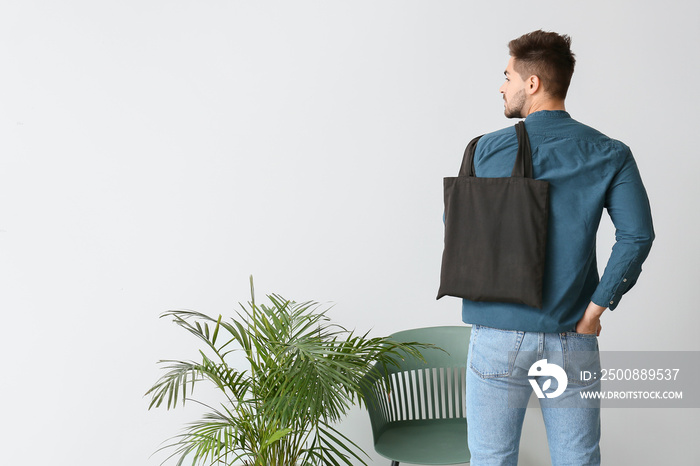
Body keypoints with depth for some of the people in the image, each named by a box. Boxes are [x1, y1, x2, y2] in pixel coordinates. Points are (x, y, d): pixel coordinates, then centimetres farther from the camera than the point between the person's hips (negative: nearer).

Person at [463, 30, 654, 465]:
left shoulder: (488, 149, -4)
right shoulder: (610, 154, 0)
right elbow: (638, 234, -9)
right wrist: (594, 310, -5)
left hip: (499, 335, -1)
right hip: (572, 339, 2)